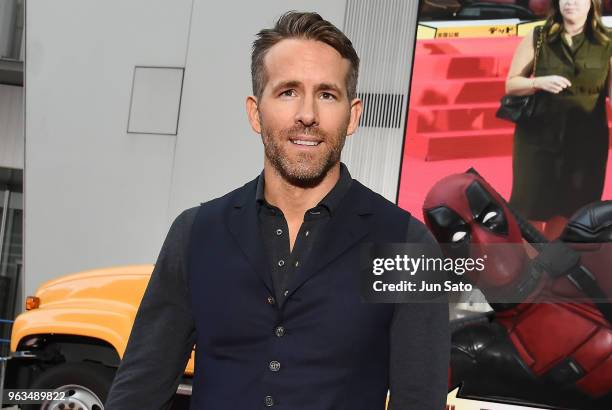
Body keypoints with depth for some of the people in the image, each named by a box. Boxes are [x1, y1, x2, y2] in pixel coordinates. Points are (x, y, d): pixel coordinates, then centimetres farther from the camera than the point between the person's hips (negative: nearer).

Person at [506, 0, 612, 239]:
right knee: (529, 212, -1)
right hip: (538, 139, 0)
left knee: (566, 211, 7)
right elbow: (511, 84, 4)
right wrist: (539, 82, -16)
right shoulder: (537, 39, 1)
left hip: (585, 143, 1)